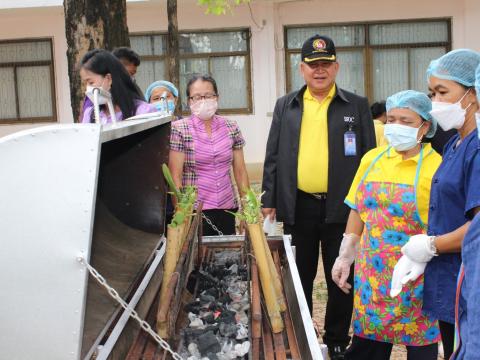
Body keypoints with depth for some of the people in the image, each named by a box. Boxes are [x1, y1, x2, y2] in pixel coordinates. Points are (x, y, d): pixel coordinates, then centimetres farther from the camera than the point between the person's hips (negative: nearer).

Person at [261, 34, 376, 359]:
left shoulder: (357, 106, 3)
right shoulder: (285, 106, 8)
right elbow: (273, 156, 8)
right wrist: (269, 201, 2)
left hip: (342, 207, -1)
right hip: (298, 207, 2)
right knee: (300, 278, 12)